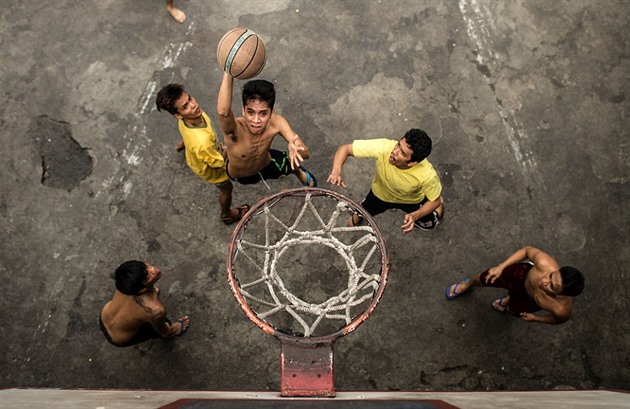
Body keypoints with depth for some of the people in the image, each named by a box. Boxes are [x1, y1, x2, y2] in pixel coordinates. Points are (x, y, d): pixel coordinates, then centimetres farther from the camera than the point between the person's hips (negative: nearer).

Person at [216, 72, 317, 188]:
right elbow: (222, 111, -74)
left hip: (267, 165, 2)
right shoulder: (235, 128, -49)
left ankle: (300, 173, 48)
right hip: (240, 177, -2)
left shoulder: (275, 122, -38)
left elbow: (306, 153, -39)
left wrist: (294, 148, -63)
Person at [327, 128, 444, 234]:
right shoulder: (383, 147, -44)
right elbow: (345, 149, -35)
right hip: (381, 194, 1)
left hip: (411, 200, -1)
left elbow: (435, 200, -21)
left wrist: (415, 215, -38)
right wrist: (336, 171, -54)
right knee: (359, 215, 16)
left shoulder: (427, 175, -43)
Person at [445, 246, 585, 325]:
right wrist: (501, 267, -20)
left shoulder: (562, 309, -44)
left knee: (515, 310, 33)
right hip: (523, 274, 0)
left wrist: (536, 318, -5)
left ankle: (508, 300, 74)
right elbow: (527, 250, -22)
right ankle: (468, 284, 63)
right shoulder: (544, 263, -46)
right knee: (485, 279, 24)